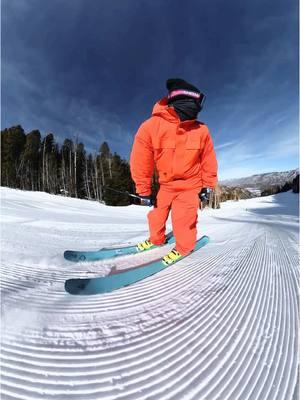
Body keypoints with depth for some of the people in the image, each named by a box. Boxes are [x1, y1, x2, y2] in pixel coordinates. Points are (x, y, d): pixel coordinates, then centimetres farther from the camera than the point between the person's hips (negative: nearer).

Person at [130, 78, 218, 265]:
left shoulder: (201, 130, -10)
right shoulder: (151, 126, -17)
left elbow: (208, 161, 0)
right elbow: (141, 161, -13)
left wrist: (208, 185, 1)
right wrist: (144, 190, -9)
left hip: (190, 184, -1)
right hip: (166, 184, 2)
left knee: (183, 218, -8)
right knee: (157, 214, 13)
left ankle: (184, 246, 22)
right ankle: (156, 239, 41)